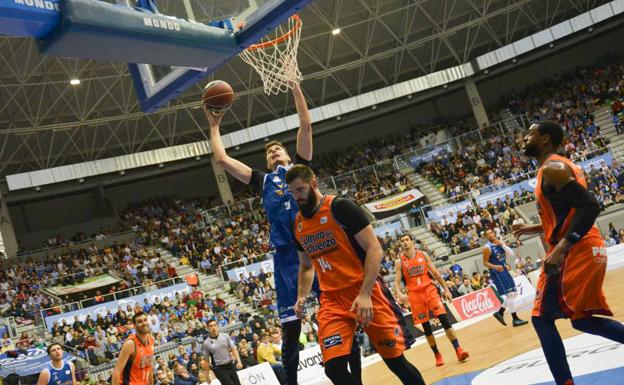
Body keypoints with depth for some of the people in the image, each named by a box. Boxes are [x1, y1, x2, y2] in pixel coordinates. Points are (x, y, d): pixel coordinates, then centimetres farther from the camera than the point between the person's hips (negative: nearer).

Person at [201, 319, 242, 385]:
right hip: (219, 369, -4)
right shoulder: (206, 343, -4)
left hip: (231, 366, 4)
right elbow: (206, 361, 0)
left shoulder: (225, 336, 3)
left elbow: (233, 349, 3)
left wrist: (239, 361, -10)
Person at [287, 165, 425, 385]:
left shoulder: (340, 208, -9)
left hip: (366, 293, -5)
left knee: (396, 360, 2)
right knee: (334, 367, -13)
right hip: (332, 300, 5)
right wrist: (302, 297, 6)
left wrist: (364, 294, -21)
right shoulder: (297, 225, 11)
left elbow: (374, 249, -13)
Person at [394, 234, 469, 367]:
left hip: (429, 289, 0)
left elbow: (436, 273, 8)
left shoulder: (423, 255, 5)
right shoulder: (399, 261, 1)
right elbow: (397, 282, -2)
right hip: (414, 294, 0)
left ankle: (458, 350, -13)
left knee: (444, 318, -12)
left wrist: (446, 289, 5)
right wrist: (399, 294, -23)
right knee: (426, 326, 3)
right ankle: (437, 355, 16)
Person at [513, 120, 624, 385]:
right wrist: (533, 229, 27)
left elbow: (589, 206, -24)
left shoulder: (551, 168, -12)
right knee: (581, 318, 18)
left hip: (574, 252, -10)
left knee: (542, 318, -4)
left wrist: (561, 249, -30)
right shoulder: (562, 166, 20)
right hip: (588, 250, 10)